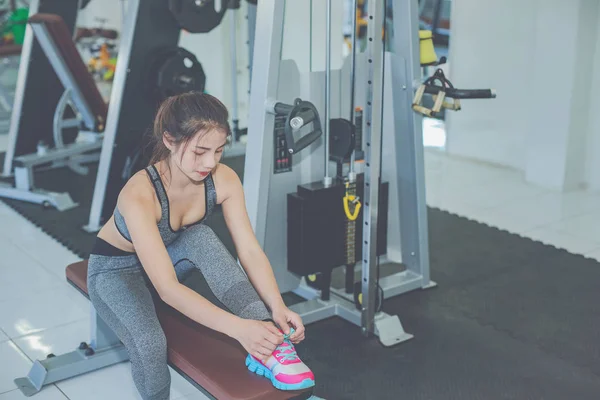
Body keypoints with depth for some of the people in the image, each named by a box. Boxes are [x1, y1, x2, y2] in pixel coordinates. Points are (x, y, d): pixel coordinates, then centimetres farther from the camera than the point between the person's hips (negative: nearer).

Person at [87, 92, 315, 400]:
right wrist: (237, 328, -52)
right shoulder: (139, 194, -37)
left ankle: (266, 346, -37)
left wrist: (277, 306, -38)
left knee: (201, 237, -32)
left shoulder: (224, 179, -22)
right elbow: (167, 288, -43)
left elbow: (250, 250, -21)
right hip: (115, 269, -4)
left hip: (172, 256, 4)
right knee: (150, 344, -33)